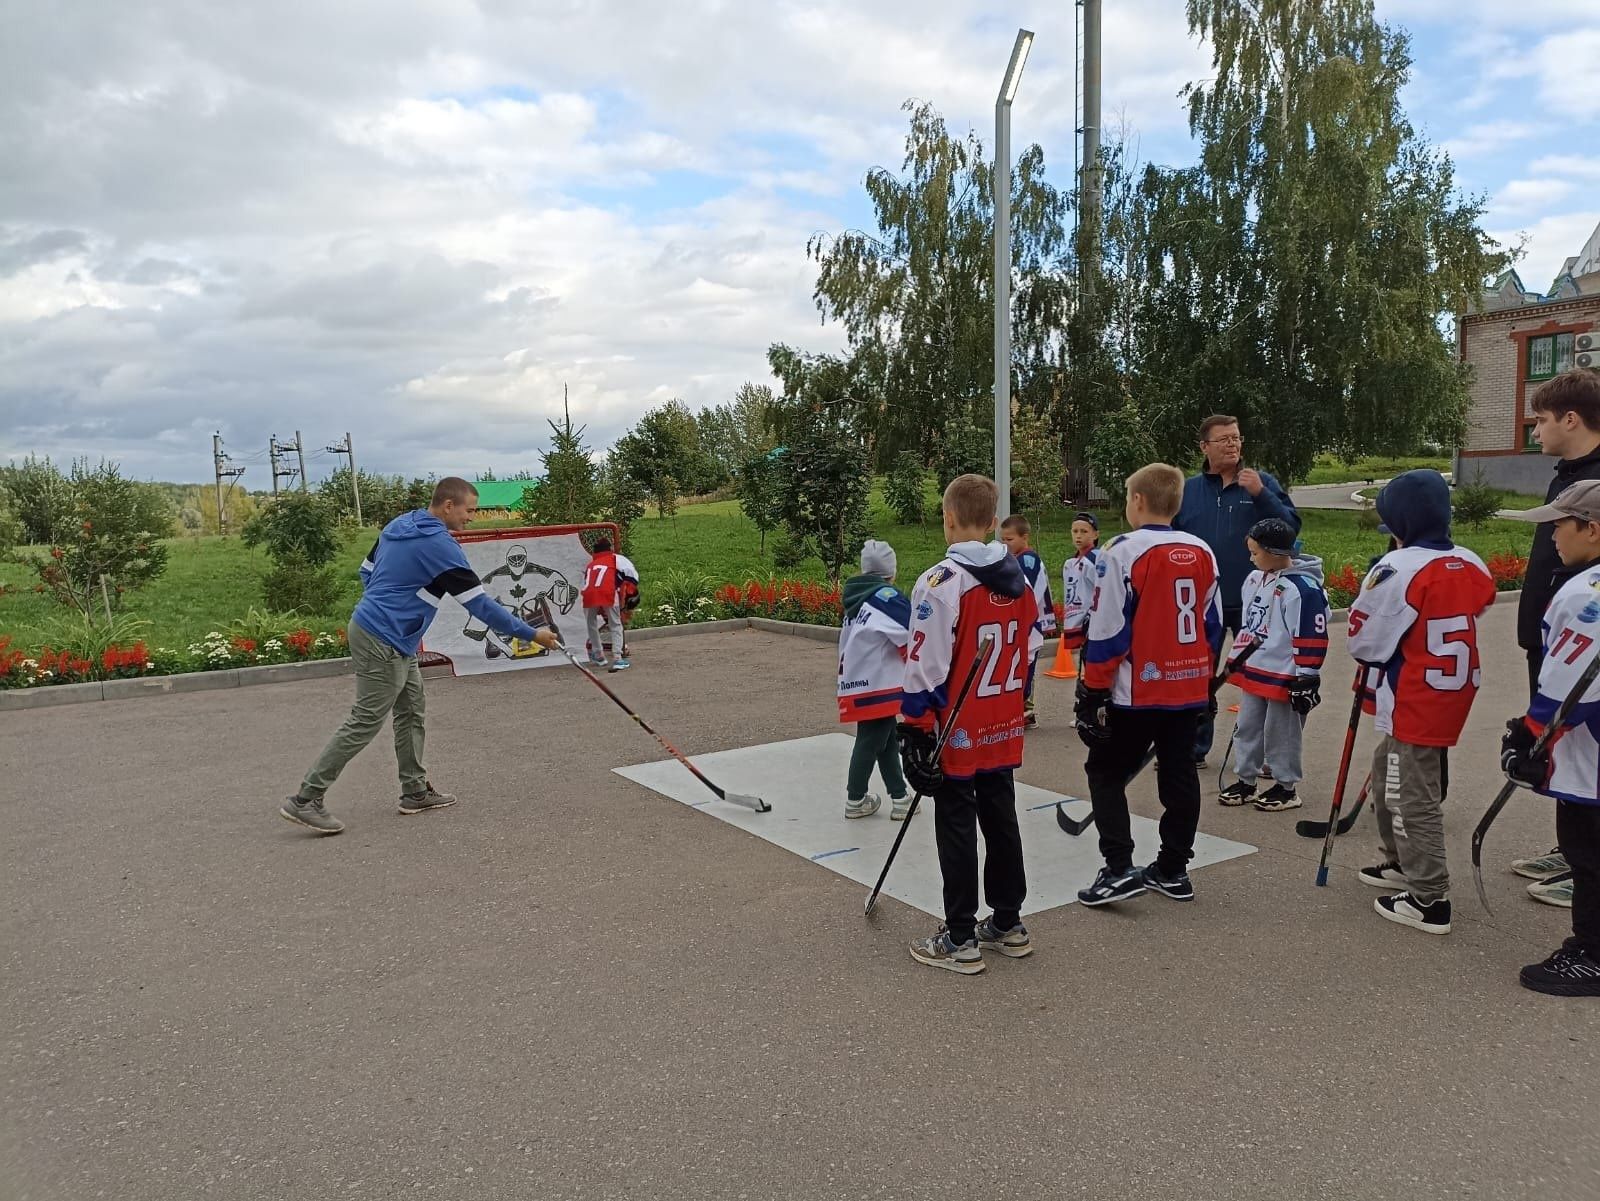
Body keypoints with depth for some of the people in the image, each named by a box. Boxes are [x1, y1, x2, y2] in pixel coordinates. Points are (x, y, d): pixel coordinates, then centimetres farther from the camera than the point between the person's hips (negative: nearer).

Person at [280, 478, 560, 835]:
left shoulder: (399, 525, 8)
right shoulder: (440, 544, -19)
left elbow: (367, 571, 16)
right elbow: (478, 603, -18)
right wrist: (530, 633, -12)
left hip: (393, 641, 10)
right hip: (383, 643, -10)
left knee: (411, 712, 15)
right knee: (365, 723, -5)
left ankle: (415, 791, 22)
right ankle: (305, 800, 0)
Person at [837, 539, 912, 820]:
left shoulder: (856, 598, 12)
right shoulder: (888, 596, -13)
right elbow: (912, 639, -15)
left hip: (857, 682, 8)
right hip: (877, 686, -8)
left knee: (887, 738, 14)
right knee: (870, 741, 3)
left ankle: (899, 797, 19)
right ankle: (855, 799, 13)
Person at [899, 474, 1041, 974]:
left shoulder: (941, 582, -18)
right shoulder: (1018, 578, 5)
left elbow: (925, 666, -20)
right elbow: (1031, 647, 12)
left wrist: (915, 728, -12)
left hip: (955, 735, -7)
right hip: (1003, 731, 7)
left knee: (957, 829, 2)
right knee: (1001, 819, 17)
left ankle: (960, 941, 11)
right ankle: (1009, 924, 29)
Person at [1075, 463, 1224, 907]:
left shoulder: (1124, 551, -14)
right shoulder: (1202, 554, 5)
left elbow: (1108, 629, -15)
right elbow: (1213, 625, 12)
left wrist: (1093, 687, -8)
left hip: (1135, 691, -6)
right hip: (1188, 689, 6)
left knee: (1106, 772, 5)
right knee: (1180, 775, 14)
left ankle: (1119, 868, -3)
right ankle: (1172, 870, 22)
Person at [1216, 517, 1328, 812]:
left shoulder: (1304, 589, -21)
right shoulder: (1255, 579, 6)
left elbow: (1312, 639, -19)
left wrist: (1306, 680, -18)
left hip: (1284, 677, -8)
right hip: (1253, 672, 8)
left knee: (1280, 734, 4)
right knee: (1247, 728, 14)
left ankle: (1286, 788, 19)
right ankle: (1245, 781, 26)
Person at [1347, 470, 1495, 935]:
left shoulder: (1397, 570, -19)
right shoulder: (1471, 566, 3)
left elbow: (1363, 643, -13)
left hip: (1413, 702, -8)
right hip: (1455, 692, 8)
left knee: (1415, 800, 0)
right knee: (1387, 773, 23)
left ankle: (1429, 900, 6)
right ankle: (1401, 862, 36)